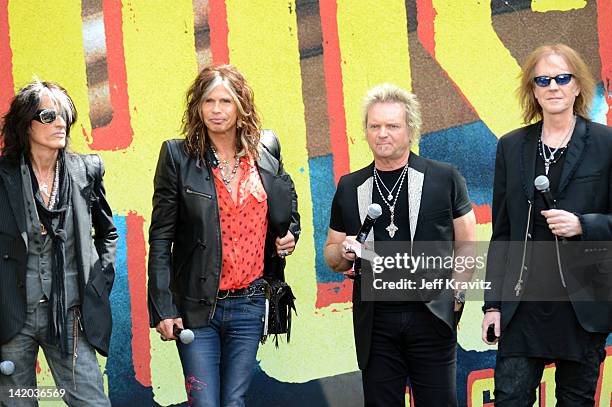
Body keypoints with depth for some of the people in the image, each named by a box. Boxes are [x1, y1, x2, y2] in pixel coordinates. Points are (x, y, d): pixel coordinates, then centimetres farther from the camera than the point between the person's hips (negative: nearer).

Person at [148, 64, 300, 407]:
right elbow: (160, 238, -4)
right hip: (197, 306, -3)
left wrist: (290, 235, 5)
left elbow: (288, 203, 27)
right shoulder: (178, 156, -4)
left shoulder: (266, 151, 6)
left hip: (249, 303, 3)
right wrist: (163, 308, -10)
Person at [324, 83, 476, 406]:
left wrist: (456, 295, -3)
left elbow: (466, 246, 6)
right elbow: (332, 256, 16)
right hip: (374, 324, 2)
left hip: (431, 318, -2)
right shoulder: (349, 187, 10)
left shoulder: (445, 178, 2)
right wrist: (345, 252, -5)